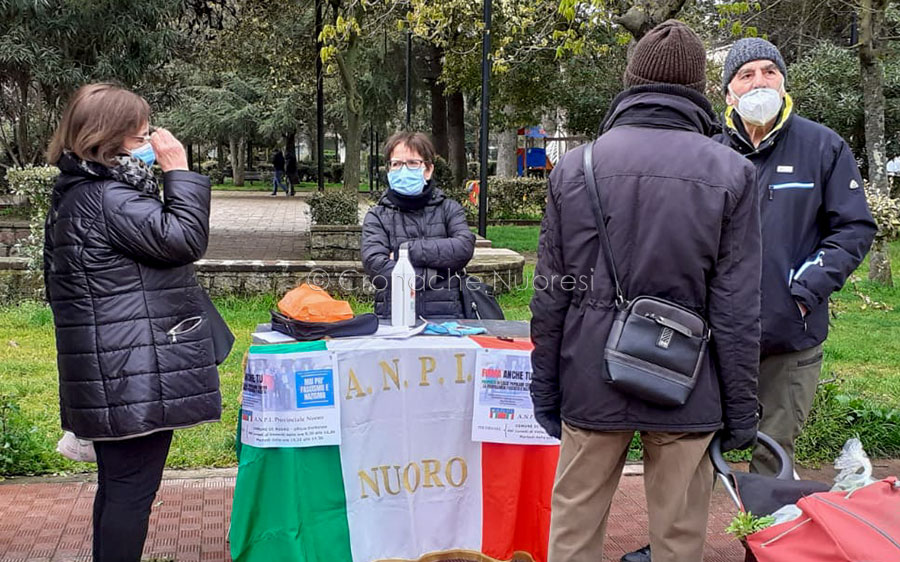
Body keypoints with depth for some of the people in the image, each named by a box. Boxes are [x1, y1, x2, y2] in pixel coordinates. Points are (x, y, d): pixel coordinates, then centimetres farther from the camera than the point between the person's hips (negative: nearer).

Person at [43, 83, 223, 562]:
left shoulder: (77, 193, 15)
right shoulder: (109, 199, -18)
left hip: (109, 375, 10)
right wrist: (178, 172, -13)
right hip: (136, 375, -10)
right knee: (133, 490, -3)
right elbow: (185, 239, -20)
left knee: (117, 485, 19)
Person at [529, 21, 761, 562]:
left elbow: (551, 296, 3)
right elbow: (737, 309, -7)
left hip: (592, 383, 2)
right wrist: (742, 409, 3)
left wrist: (545, 388, 12)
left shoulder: (576, 167, 1)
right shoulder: (730, 173, -5)